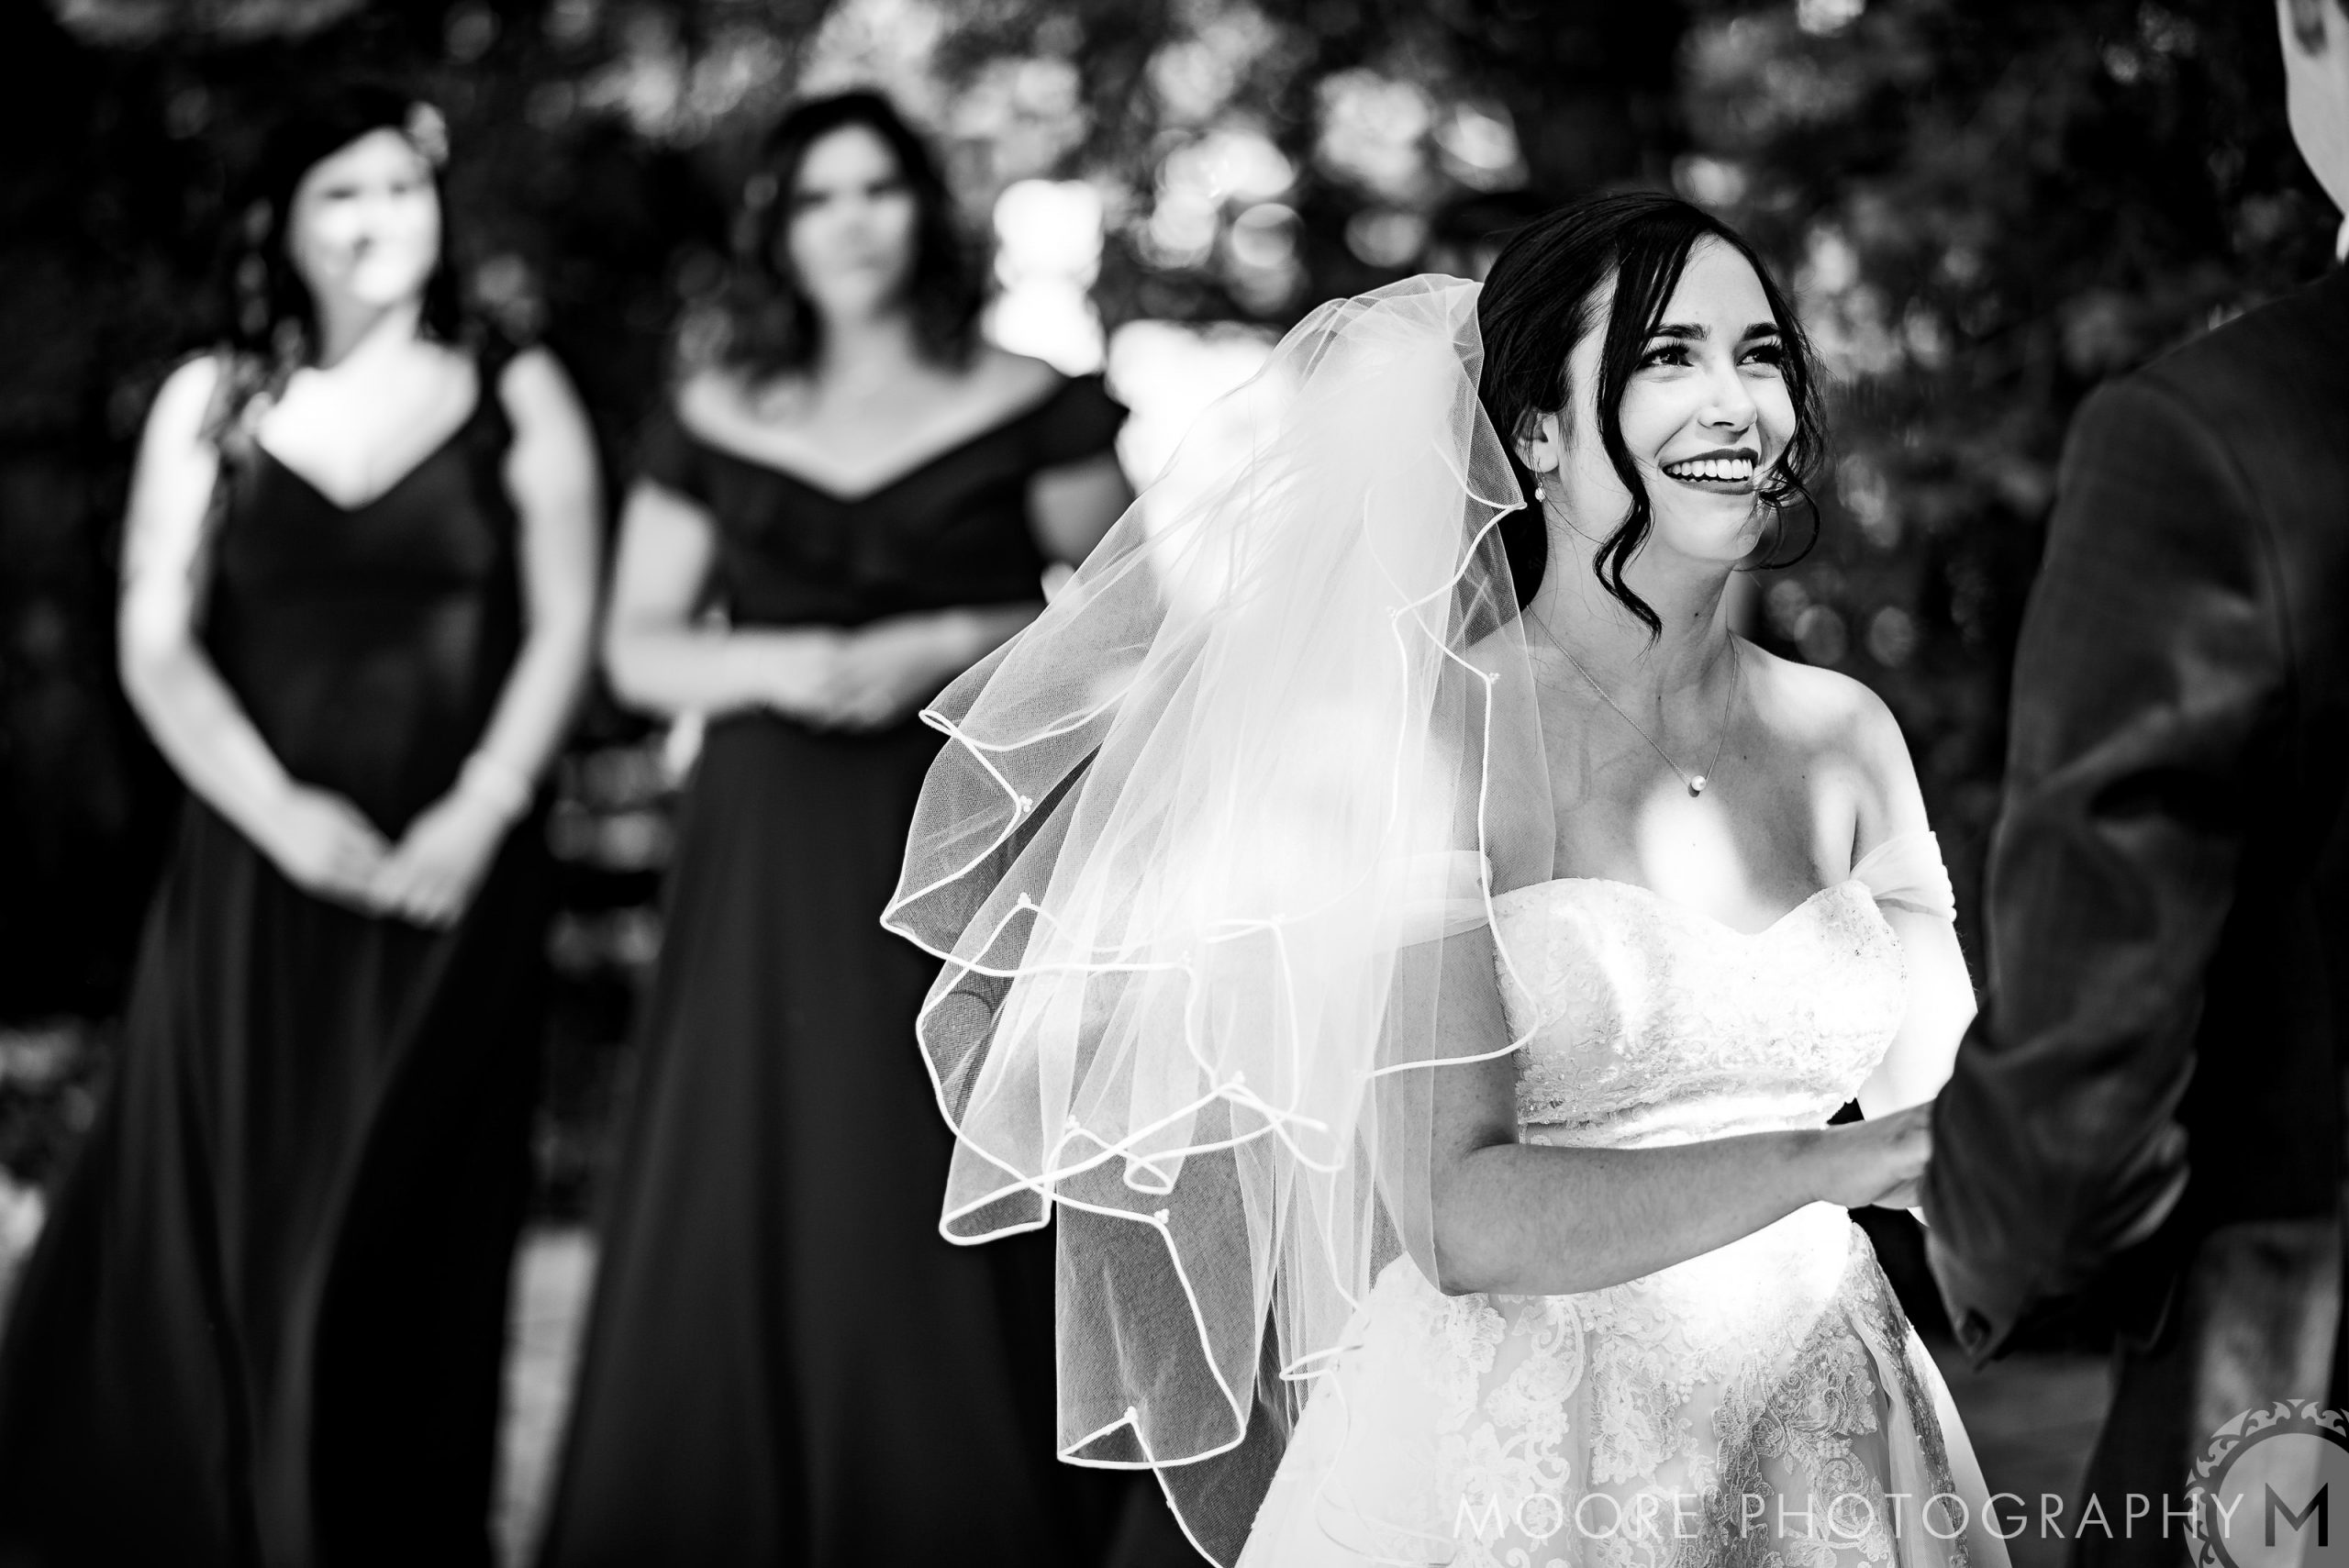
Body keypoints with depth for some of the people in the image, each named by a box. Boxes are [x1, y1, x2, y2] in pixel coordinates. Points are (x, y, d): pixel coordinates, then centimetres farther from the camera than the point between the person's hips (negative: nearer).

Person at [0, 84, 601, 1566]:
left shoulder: (518, 398, 6)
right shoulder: (210, 403, 8)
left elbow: (563, 631, 2)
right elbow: (157, 646, 3)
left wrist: (475, 817, -12)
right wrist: (281, 812, -12)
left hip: (457, 883, -1)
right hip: (256, 880, 1)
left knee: (415, 1233, 1)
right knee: (229, 1213, 0)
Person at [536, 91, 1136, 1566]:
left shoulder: (1027, 405, 2)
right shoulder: (714, 421, 9)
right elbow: (637, 650, 10)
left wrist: (951, 646, -11)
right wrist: (775, 664, -9)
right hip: (769, 863, 2)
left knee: (945, 1239, -4)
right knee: (745, 1230, 1)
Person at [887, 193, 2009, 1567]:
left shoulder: (1847, 735, 3)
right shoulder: (1434, 733, -12)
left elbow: (1947, 1086, 5)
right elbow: (1464, 1220, -19)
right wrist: (1846, 1158, -23)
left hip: (1825, 1454, 5)